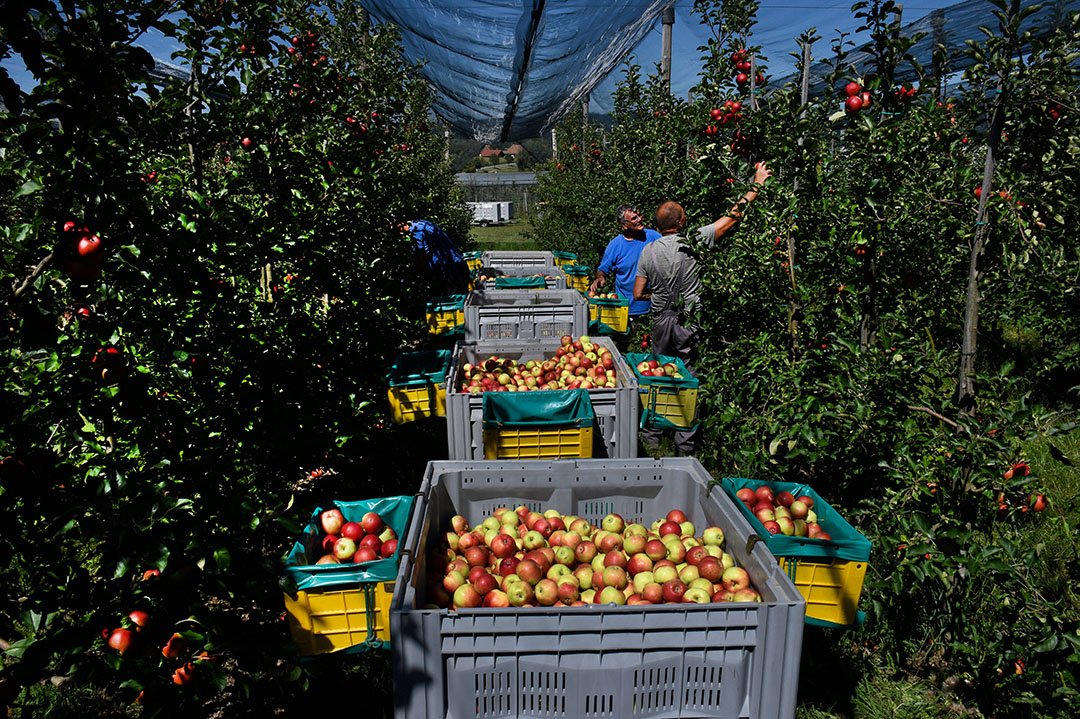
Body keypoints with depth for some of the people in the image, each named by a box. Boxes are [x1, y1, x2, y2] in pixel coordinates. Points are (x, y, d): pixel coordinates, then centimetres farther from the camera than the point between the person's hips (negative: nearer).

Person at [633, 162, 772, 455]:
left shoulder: (648, 250, -2)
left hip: (661, 321, 4)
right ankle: (685, 446, 10)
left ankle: (651, 435, 23)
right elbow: (733, 217, -10)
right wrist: (757, 183, -1)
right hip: (688, 322, -4)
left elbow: (638, 294, 1)